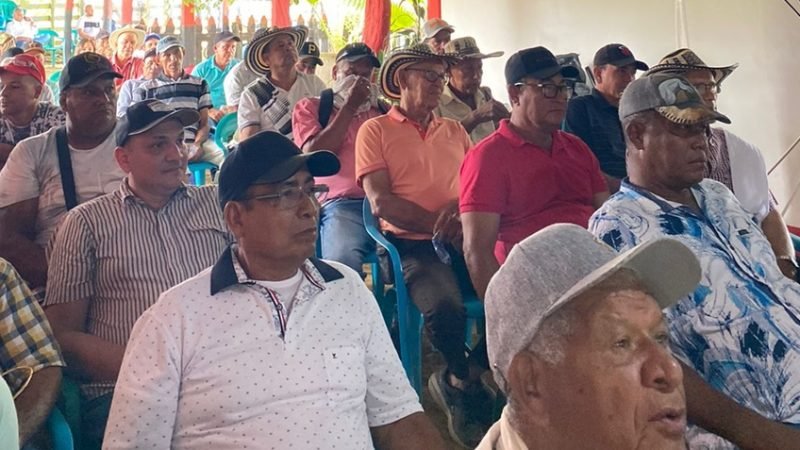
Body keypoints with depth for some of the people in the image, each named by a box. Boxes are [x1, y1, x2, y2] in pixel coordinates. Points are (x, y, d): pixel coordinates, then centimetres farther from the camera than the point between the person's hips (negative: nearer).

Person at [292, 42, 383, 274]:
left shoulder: (382, 111, 26)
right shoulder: (310, 107, 18)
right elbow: (314, 155, 0)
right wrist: (349, 106, 3)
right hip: (343, 203, -3)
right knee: (342, 266, -35)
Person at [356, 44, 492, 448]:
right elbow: (381, 203, -6)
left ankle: (456, 382, 2)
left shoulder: (454, 131, 21)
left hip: (465, 240, 5)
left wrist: (462, 210, -10)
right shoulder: (376, 130, 5)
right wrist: (437, 224, -11)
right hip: (411, 244, -4)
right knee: (444, 305, -34)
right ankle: (467, 381, 0)